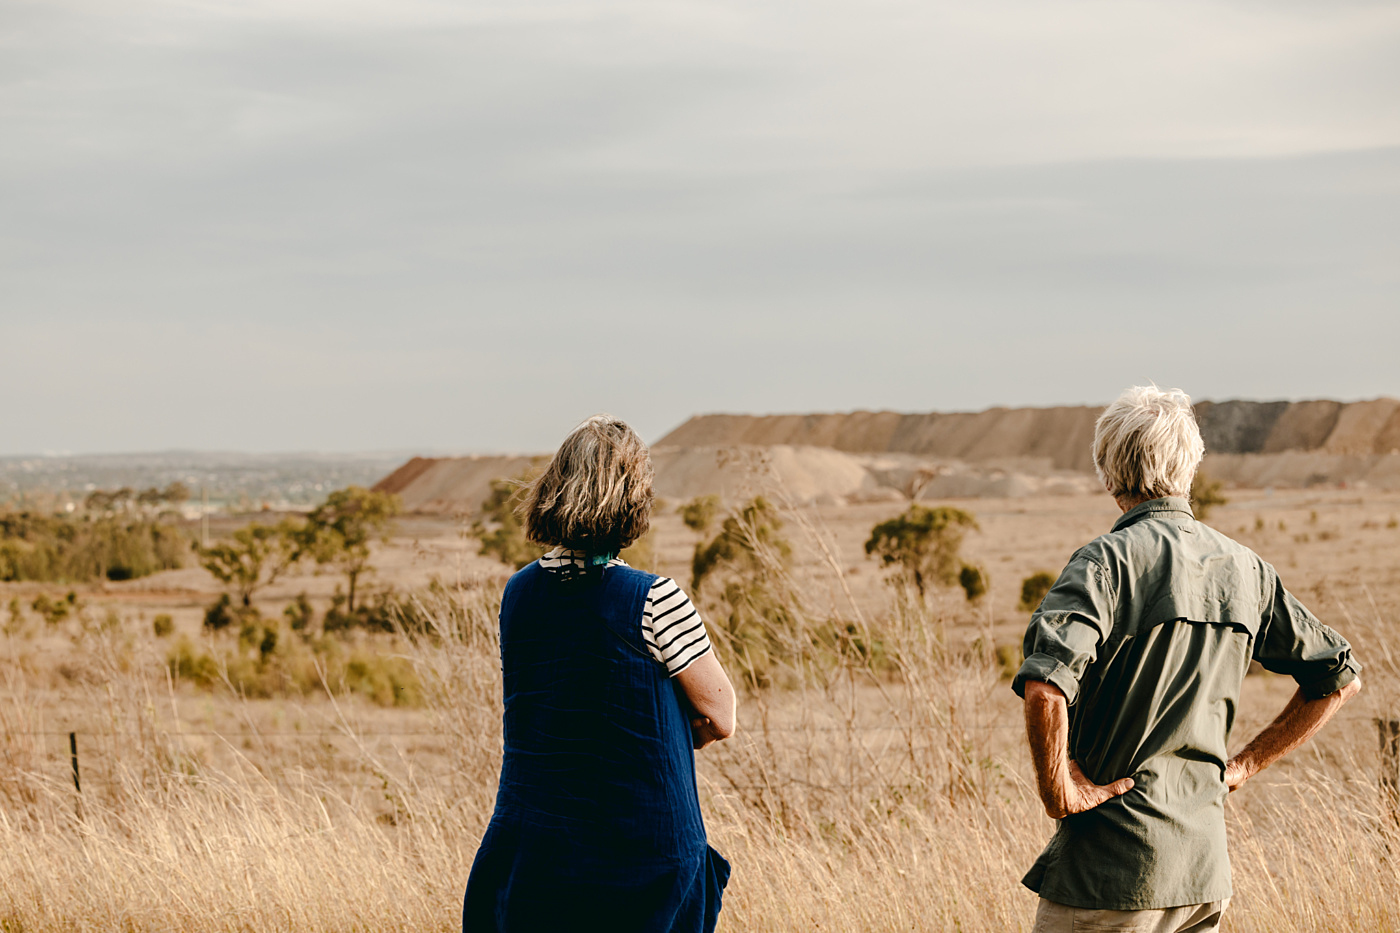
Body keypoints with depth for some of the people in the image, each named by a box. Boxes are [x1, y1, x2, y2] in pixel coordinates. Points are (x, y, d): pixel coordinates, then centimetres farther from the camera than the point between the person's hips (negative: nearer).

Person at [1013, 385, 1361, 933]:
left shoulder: (1108, 560, -12)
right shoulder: (1244, 568, 7)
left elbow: (1045, 685, -28)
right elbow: (1339, 677, 15)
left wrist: (1057, 790, -14)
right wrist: (1242, 767, 15)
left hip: (1111, 872, -6)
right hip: (1206, 867, 6)